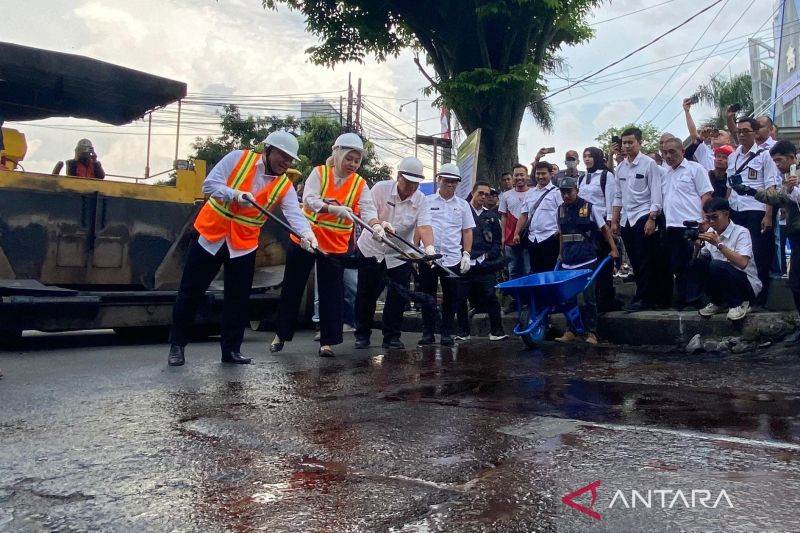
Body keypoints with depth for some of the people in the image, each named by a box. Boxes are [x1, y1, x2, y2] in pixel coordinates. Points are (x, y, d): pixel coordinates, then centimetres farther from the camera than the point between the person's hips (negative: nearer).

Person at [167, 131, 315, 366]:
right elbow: (209, 184, -13)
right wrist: (235, 195, -29)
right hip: (210, 234, -2)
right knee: (191, 292, 5)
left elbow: (295, 215, -22)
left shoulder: (284, 187, -6)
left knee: (238, 299, 4)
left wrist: (306, 233, -43)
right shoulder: (238, 158, -9)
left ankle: (231, 349, 18)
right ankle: (177, 344, 20)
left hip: (243, 245, 2)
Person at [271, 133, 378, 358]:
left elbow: (368, 209, -16)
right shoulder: (319, 173, -8)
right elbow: (309, 199, -23)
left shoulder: (360, 184, -3)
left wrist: (376, 225, -39)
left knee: (332, 293, 1)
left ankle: (327, 341, 13)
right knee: (291, 288, 9)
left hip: (336, 246, 1)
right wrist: (334, 209, -40)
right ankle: (281, 334, 26)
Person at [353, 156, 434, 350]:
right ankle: (362, 334, 21)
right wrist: (381, 224, -35)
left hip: (400, 255, 1)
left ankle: (391, 337, 13)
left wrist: (429, 248, -41)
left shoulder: (422, 201, -9)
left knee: (398, 298, -1)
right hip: (371, 250, -1)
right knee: (366, 295, 6)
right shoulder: (380, 188, -12)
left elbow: (424, 226, -22)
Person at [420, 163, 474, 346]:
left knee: (451, 297, 5)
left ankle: (447, 333, 14)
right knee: (428, 296, 5)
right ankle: (428, 332, 14)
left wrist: (467, 254, 0)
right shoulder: (426, 202, 5)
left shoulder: (462, 205, 9)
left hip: (453, 259, 1)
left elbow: (467, 231, 8)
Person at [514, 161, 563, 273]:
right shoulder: (530, 193, 13)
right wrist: (516, 233, 10)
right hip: (532, 238, 5)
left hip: (549, 238, -5)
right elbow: (524, 215, 15)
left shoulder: (556, 192, -2)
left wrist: (559, 234, -14)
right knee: (535, 271, 10)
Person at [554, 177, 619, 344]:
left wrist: (613, 248, -6)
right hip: (567, 262, 4)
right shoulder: (561, 209, 9)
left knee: (589, 297, -2)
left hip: (586, 261, -4)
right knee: (568, 297, 7)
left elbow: (604, 228, 1)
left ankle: (591, 333, 7)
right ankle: (570, 332, 16)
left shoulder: (589, 207, -4)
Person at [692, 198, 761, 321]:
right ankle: (718, 302, 2)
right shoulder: (710, 233, 2)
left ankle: (738, 303, -9)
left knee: (717, 265, -31)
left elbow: (742, 263, -28)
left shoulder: (741, 232, -14)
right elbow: (696, 259, 2)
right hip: (722, 283, 6)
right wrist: (697, 246, -18)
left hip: (748, 284, -6)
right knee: (698, 262, -16)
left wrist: (718, 244, -29)